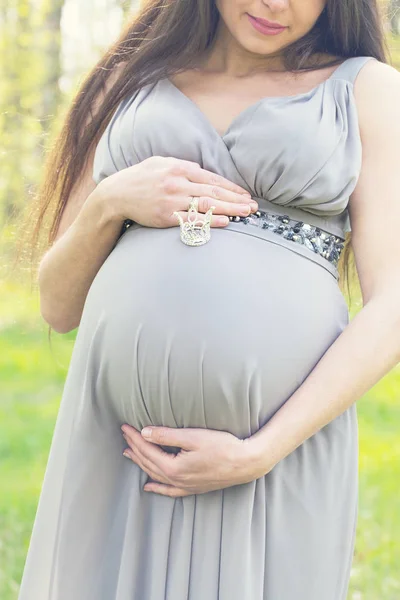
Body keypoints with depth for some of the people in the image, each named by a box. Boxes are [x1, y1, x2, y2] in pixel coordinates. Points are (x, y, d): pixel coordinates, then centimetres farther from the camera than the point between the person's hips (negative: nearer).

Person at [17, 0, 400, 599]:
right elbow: (59, 305, 13)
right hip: (117, 448, 2)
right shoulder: (130, 84, 14)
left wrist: (257, 454, -12)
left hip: (285, 438, -2)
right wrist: (110, 202, -6)